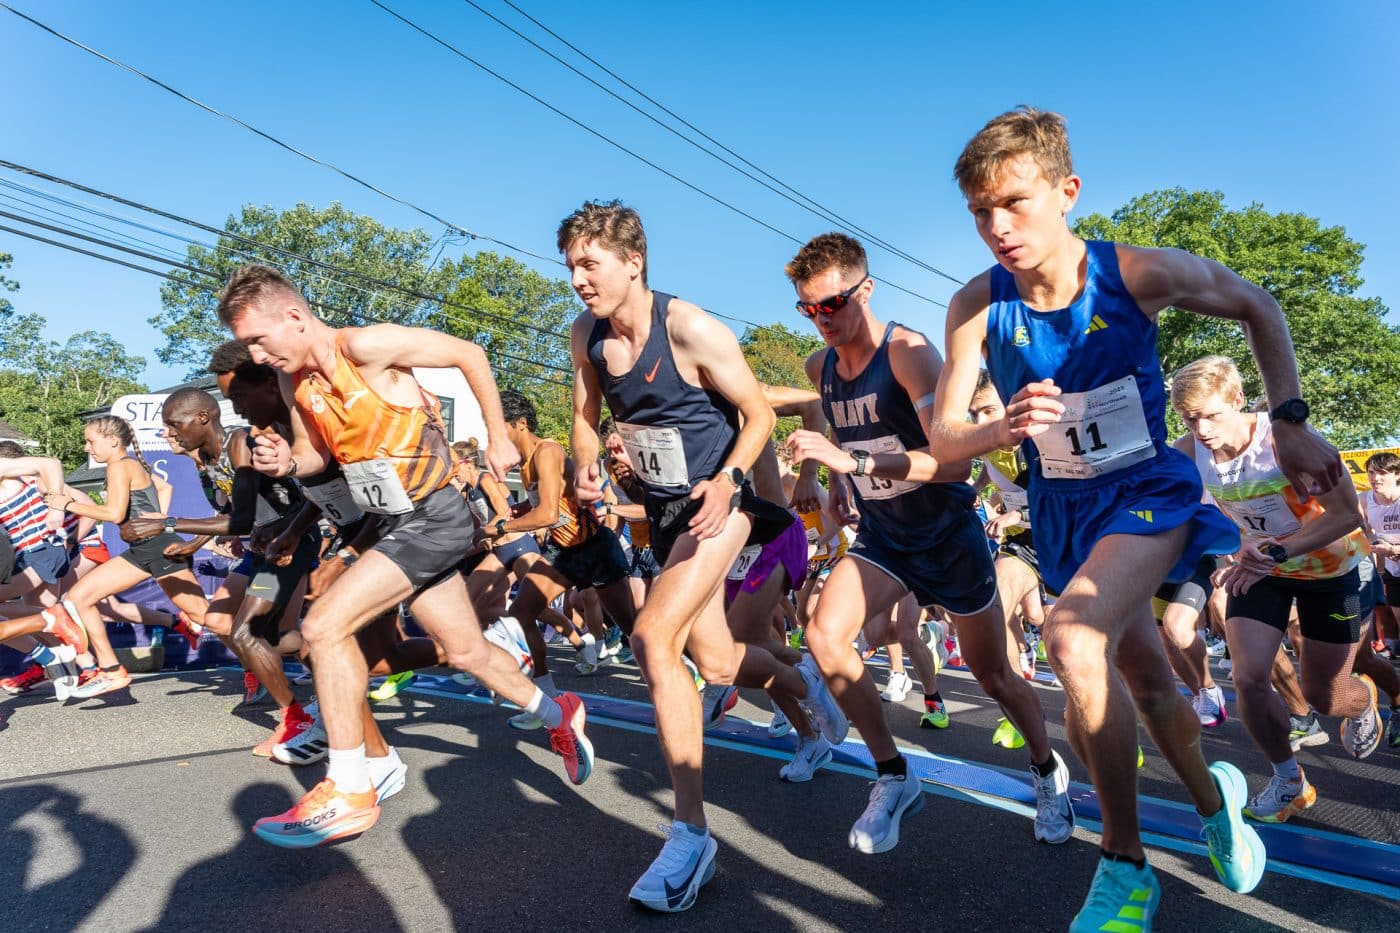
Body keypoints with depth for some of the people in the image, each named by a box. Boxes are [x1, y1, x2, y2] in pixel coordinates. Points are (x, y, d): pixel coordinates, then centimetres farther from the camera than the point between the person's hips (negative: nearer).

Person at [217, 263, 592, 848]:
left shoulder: (366, 346, -18)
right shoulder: (294, 382, 5)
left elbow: (470, 355, -10)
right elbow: (319, 453, 17)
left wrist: (497, 438, -6)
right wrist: (287, 462, -6)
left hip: (433, 519, -9)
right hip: (401, 524, 9)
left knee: (324, 626, -15)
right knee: (467, 652, 15)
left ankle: (349, 793, -3)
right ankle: (560, 716, 37)